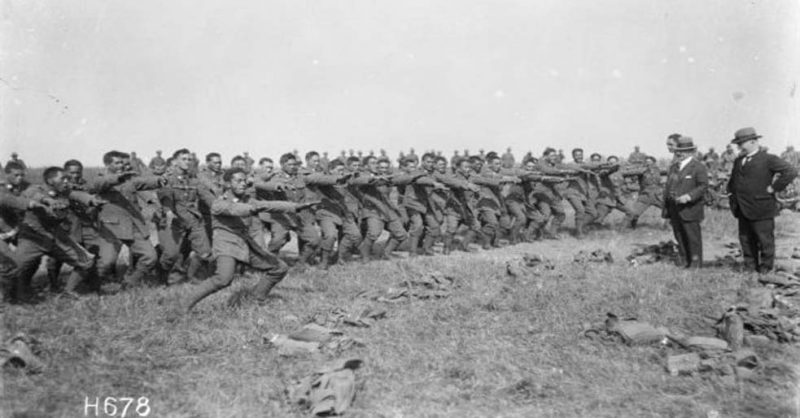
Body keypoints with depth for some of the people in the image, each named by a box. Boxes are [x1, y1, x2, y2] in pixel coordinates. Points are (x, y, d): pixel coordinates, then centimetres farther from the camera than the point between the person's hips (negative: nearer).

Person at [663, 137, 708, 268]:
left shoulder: (698, 167, -4)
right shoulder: (673, 167, 16)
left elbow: (703, 186, -12)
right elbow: (667, 187, 17)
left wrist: (688, 196, -27)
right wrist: (666, 210, 12)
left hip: (689, 209, -6)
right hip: (674, 210, 6)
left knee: (693, 237, -1)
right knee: (679, 236, 10)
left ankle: (696, 263, 8)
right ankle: (684, 261, 19)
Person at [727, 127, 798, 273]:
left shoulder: (768, 159, -9)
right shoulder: (739, 161, 13)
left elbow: (791, 171, -18)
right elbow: (733, 181, 27)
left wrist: (774, 188, -16)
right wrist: (732, 194, 11)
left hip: (761, 210, -7)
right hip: (743, 210, 7)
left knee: (765, 241, 4)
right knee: (746, 240, 11)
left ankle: (765, 269, 16)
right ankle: (749, 268, 22)